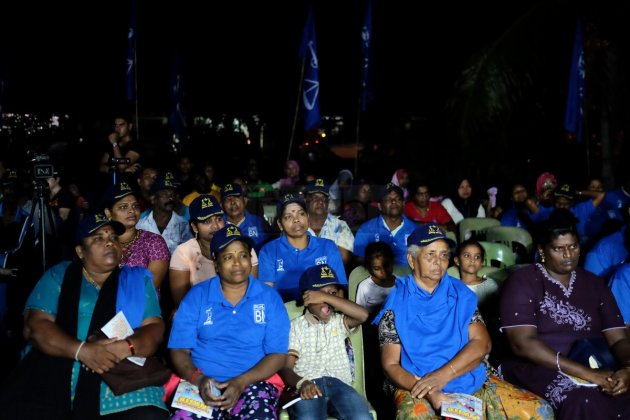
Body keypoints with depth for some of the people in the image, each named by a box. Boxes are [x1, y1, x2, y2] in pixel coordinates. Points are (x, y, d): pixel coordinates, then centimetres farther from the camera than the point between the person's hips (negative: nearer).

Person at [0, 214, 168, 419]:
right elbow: (34, 326, -1)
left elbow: (154, 330, 4)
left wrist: (126, 347, -19)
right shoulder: (58, 276, 11)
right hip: (51, 382, 1)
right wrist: (82, 350, -18)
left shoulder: (138, 279, 13)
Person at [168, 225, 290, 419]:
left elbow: (277, 354, 0)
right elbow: (179, 349, 3)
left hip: (253, 383, 0)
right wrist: (198, 379, -16)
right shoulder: (196, 296, 7)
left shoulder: (269, 298, 4)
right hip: (202, 385, 1)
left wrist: (242, 382, -15)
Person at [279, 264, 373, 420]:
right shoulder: (295, 326, 15)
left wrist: (326, 297, -4)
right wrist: (301, 383, -20)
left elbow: (363, 315, -2)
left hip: (338, 384, 2)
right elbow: (285, 367, 4)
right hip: (308, 387, -2)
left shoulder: (340, 322, 20)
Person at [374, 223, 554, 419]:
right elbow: (390, 364, -3)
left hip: (471, 381, 4)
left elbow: (482, 343, -1)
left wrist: (442, 375, -17)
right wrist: (429, 392, -21)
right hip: (417, 387, -4)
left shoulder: (460, 294, 9)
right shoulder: (397, 303, 0)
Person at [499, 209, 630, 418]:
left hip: (595, 367, 5)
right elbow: (523, 343, -14)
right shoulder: (521, 283, -2)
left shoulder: (595, 284, 14)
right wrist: (587, 373, -21)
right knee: (584, 401, -34)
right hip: (537, 367, -5)